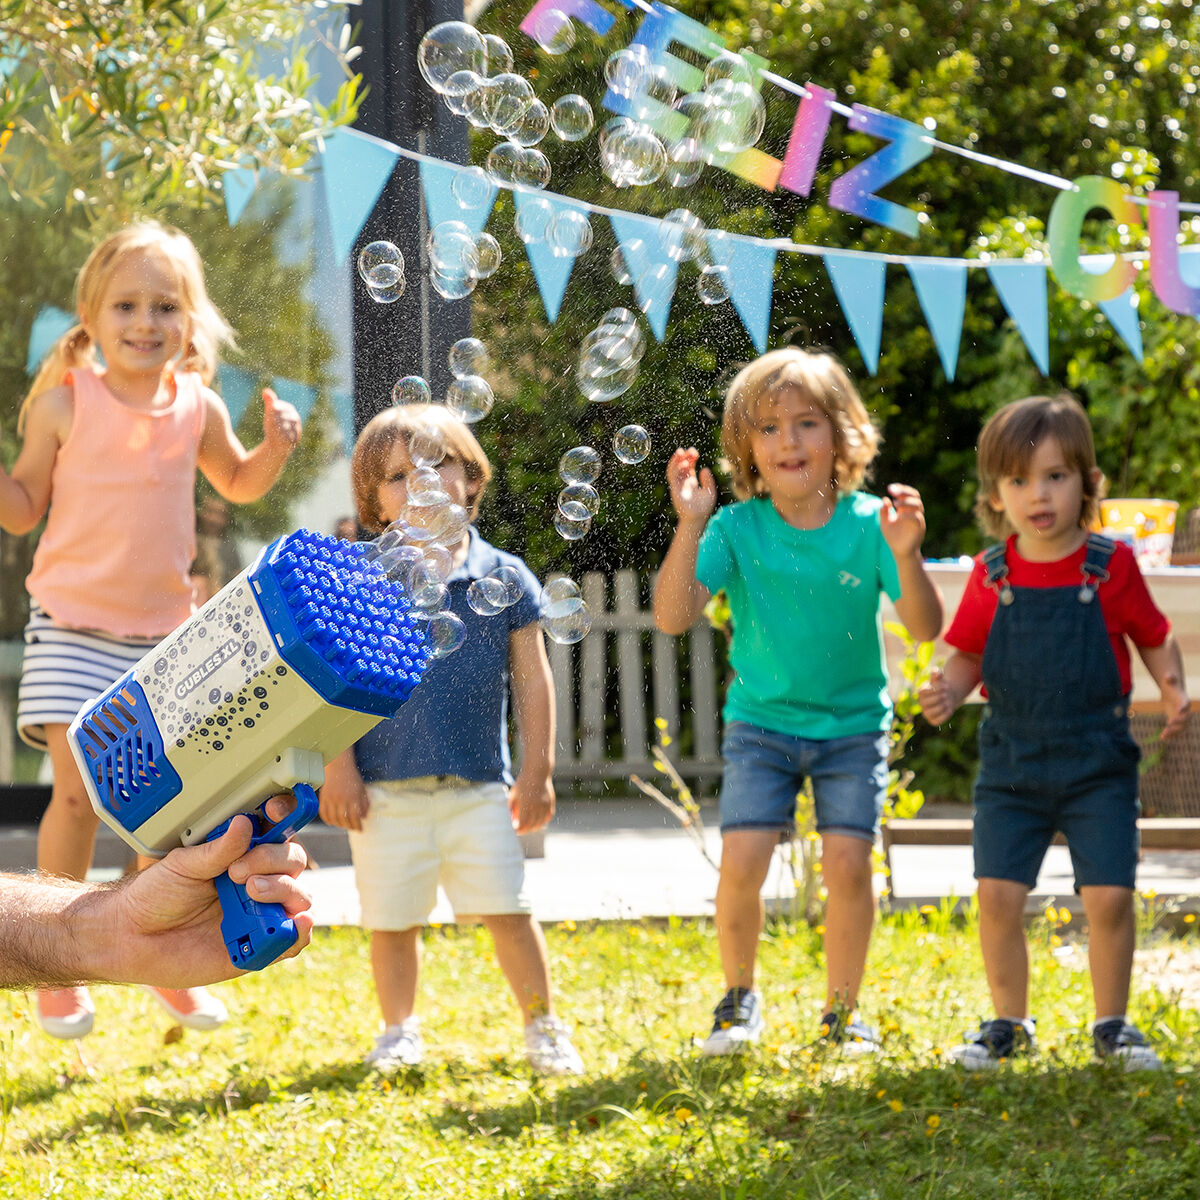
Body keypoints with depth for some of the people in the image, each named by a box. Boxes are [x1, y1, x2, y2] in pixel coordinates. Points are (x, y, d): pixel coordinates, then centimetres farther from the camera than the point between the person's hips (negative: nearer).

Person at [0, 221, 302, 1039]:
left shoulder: (197, 407, 4)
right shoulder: (66, 401, -6)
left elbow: (239, 484, 22)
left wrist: (277, 445, 3)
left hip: (163, 632, 3)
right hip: (73, 624, -3)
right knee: (79, 788, -13)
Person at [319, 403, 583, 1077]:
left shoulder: (504, 579, 3)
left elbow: (533, 679, 6)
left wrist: (538, 770, 3)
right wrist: (338, 768, -6)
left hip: (479, 787, 0)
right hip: (385, 788, 0)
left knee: (507, 911, -2)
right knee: (393, 922, 7)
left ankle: (544, 1028, 13)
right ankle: (399, 1032, 24)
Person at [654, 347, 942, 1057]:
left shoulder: (867, 524, -9)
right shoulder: (736, 527, -9)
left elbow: (926, 630, -13)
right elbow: (674, 617, -18)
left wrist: (906, 556, -30)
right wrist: (689, 526, -27)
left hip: (854, 725, 0)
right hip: (762, 724, 0)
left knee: (848, 861, -12)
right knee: (742, 859, -13)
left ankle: (843, 1010, 9)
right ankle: (740, 997, 12)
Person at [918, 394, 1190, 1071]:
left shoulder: (1111, 566, -5)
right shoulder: (992, 577, -1)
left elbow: (1155, 638, 7)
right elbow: (969, 655, 9)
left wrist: (1174, 687, -11)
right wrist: (948, 693, -11)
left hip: (1098, 763, -1)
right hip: (1012, 762, 1)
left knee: (1110, 898, -6)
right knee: (998, 894, -4)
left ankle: (1112, 1023, 15)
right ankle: (1009, 1024, 15)